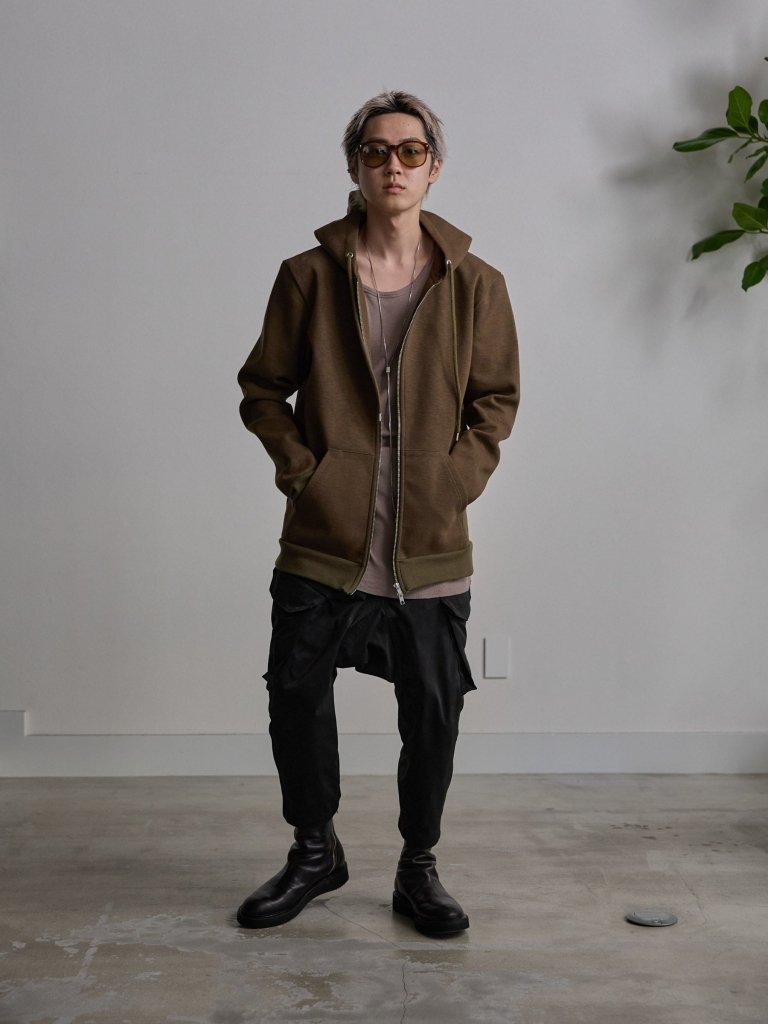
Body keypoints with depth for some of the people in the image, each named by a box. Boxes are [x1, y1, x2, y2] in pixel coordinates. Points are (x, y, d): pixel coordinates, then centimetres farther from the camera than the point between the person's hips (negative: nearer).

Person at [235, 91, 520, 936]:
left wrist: (460, 476, -4)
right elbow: (263, 388, 7)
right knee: (295, 697, 7)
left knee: (433, 711, 7)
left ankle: (418, 868, 29)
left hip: (432, 546, 0)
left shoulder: (475, 284, 2)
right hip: (323, 539, 0)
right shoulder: (309, 275, 1)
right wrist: (301, 468, -4)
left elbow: (496, 397, 8)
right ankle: (314, 852, 32)